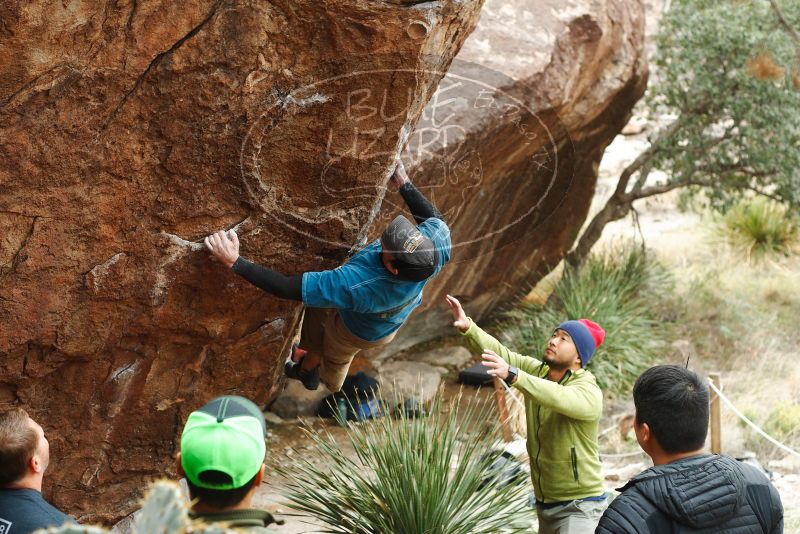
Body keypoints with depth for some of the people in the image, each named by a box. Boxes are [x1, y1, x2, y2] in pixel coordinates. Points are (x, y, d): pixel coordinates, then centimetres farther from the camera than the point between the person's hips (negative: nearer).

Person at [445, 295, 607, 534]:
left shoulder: (589, 393, -18)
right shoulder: (537, 372, 2)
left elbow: (559, 398, -38)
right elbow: (500, 351, -8)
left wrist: (511, 375, -51)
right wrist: (467, 327, -25)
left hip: (579, 506, -7)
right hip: (545, 503, 7)